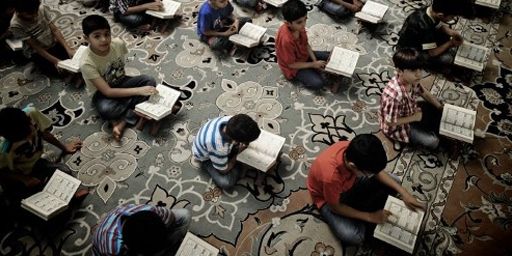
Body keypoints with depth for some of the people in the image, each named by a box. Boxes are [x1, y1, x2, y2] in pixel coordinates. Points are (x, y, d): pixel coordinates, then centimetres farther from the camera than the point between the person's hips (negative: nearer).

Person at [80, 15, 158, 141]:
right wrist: (138, 90, -34)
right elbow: (107, 92, -29)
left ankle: (122, 121, -21)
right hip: (102, 93, -5)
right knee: (106, 110, -38)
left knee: (150, 81, -20)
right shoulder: (87, 63, -29)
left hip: (121, 83, 5)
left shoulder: (118, 43, -18)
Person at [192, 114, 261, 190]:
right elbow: (224, 170, -23)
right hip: (205, 157, -6)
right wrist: (238, 152, -15)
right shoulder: (218, 147, -45)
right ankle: (207, 165, 1)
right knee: (227, 183, -21)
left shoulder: (232, 120, -31)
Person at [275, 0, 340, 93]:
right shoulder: (286, 40, -37)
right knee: (317, 83, -24)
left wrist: (315, 60, -11)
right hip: (294, 68, -8)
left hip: (305, 56, 8)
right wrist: (313, 65, -21)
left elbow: (306, 45, 2)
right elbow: (291, 64, -27)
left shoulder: (299, 27, -14)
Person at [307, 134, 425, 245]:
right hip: (328, 198, -5)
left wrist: (403, 192, -14)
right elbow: (336, 208, -24)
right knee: (352, 236, -27)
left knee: (394, 181, -2)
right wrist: (370, 217, -21)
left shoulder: (353, 150, -28)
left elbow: (377, 171, -7)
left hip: (350, 182, 6)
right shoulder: (331, 176, -43)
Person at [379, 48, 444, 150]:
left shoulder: (411, 80, -18)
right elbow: (390, 122, -29)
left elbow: (423, 92, 3)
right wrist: (414, 118, -19)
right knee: (432, 142, -11)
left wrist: (441, 108, -2)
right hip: (397, 126, -7)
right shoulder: (394, 95, -41)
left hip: (411, 110, 8)